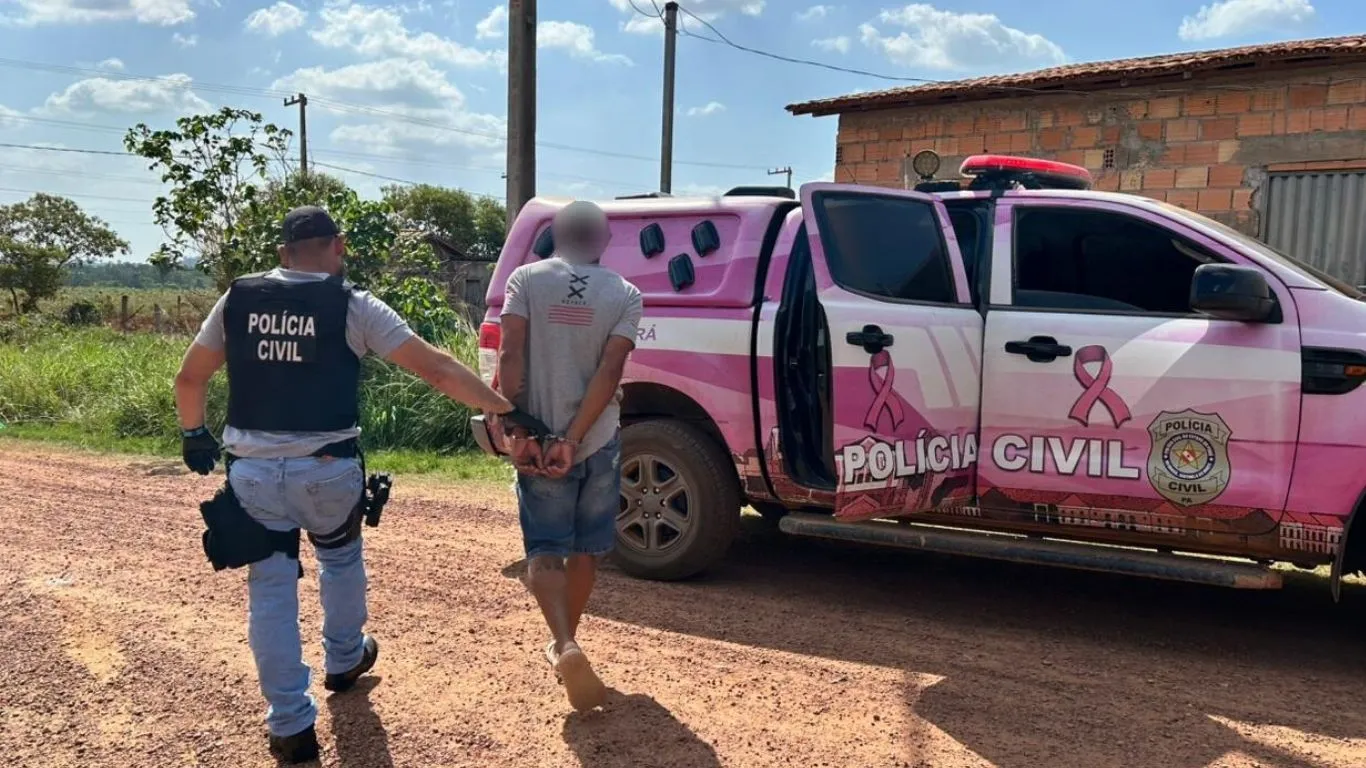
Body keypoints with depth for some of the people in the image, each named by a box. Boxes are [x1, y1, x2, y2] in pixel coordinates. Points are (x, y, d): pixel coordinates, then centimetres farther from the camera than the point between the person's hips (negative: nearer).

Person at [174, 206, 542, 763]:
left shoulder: (237, 300, 4)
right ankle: (345, 660, 46)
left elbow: (189, 378, 12)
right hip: (325, 469, -1)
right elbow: (435, 368, -10)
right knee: (340, 558, 26)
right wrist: (505, 409, -6)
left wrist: (194, 434, 29)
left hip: (253, 470, 2)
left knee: (271, 589, 11)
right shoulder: (352, 306, -6)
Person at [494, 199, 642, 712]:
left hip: (535, 441, -1)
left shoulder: (526, 279, -2)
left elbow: (510, 357, -12)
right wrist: (573, 440, -14)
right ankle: (562, 645, 31)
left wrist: (517, 430, -12)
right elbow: (610, 371, -12)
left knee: (545, 550, 4)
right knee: (585, 550, 18)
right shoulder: (625, 294, -1)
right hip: (599, 444, 1)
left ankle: (566, 646, -18)